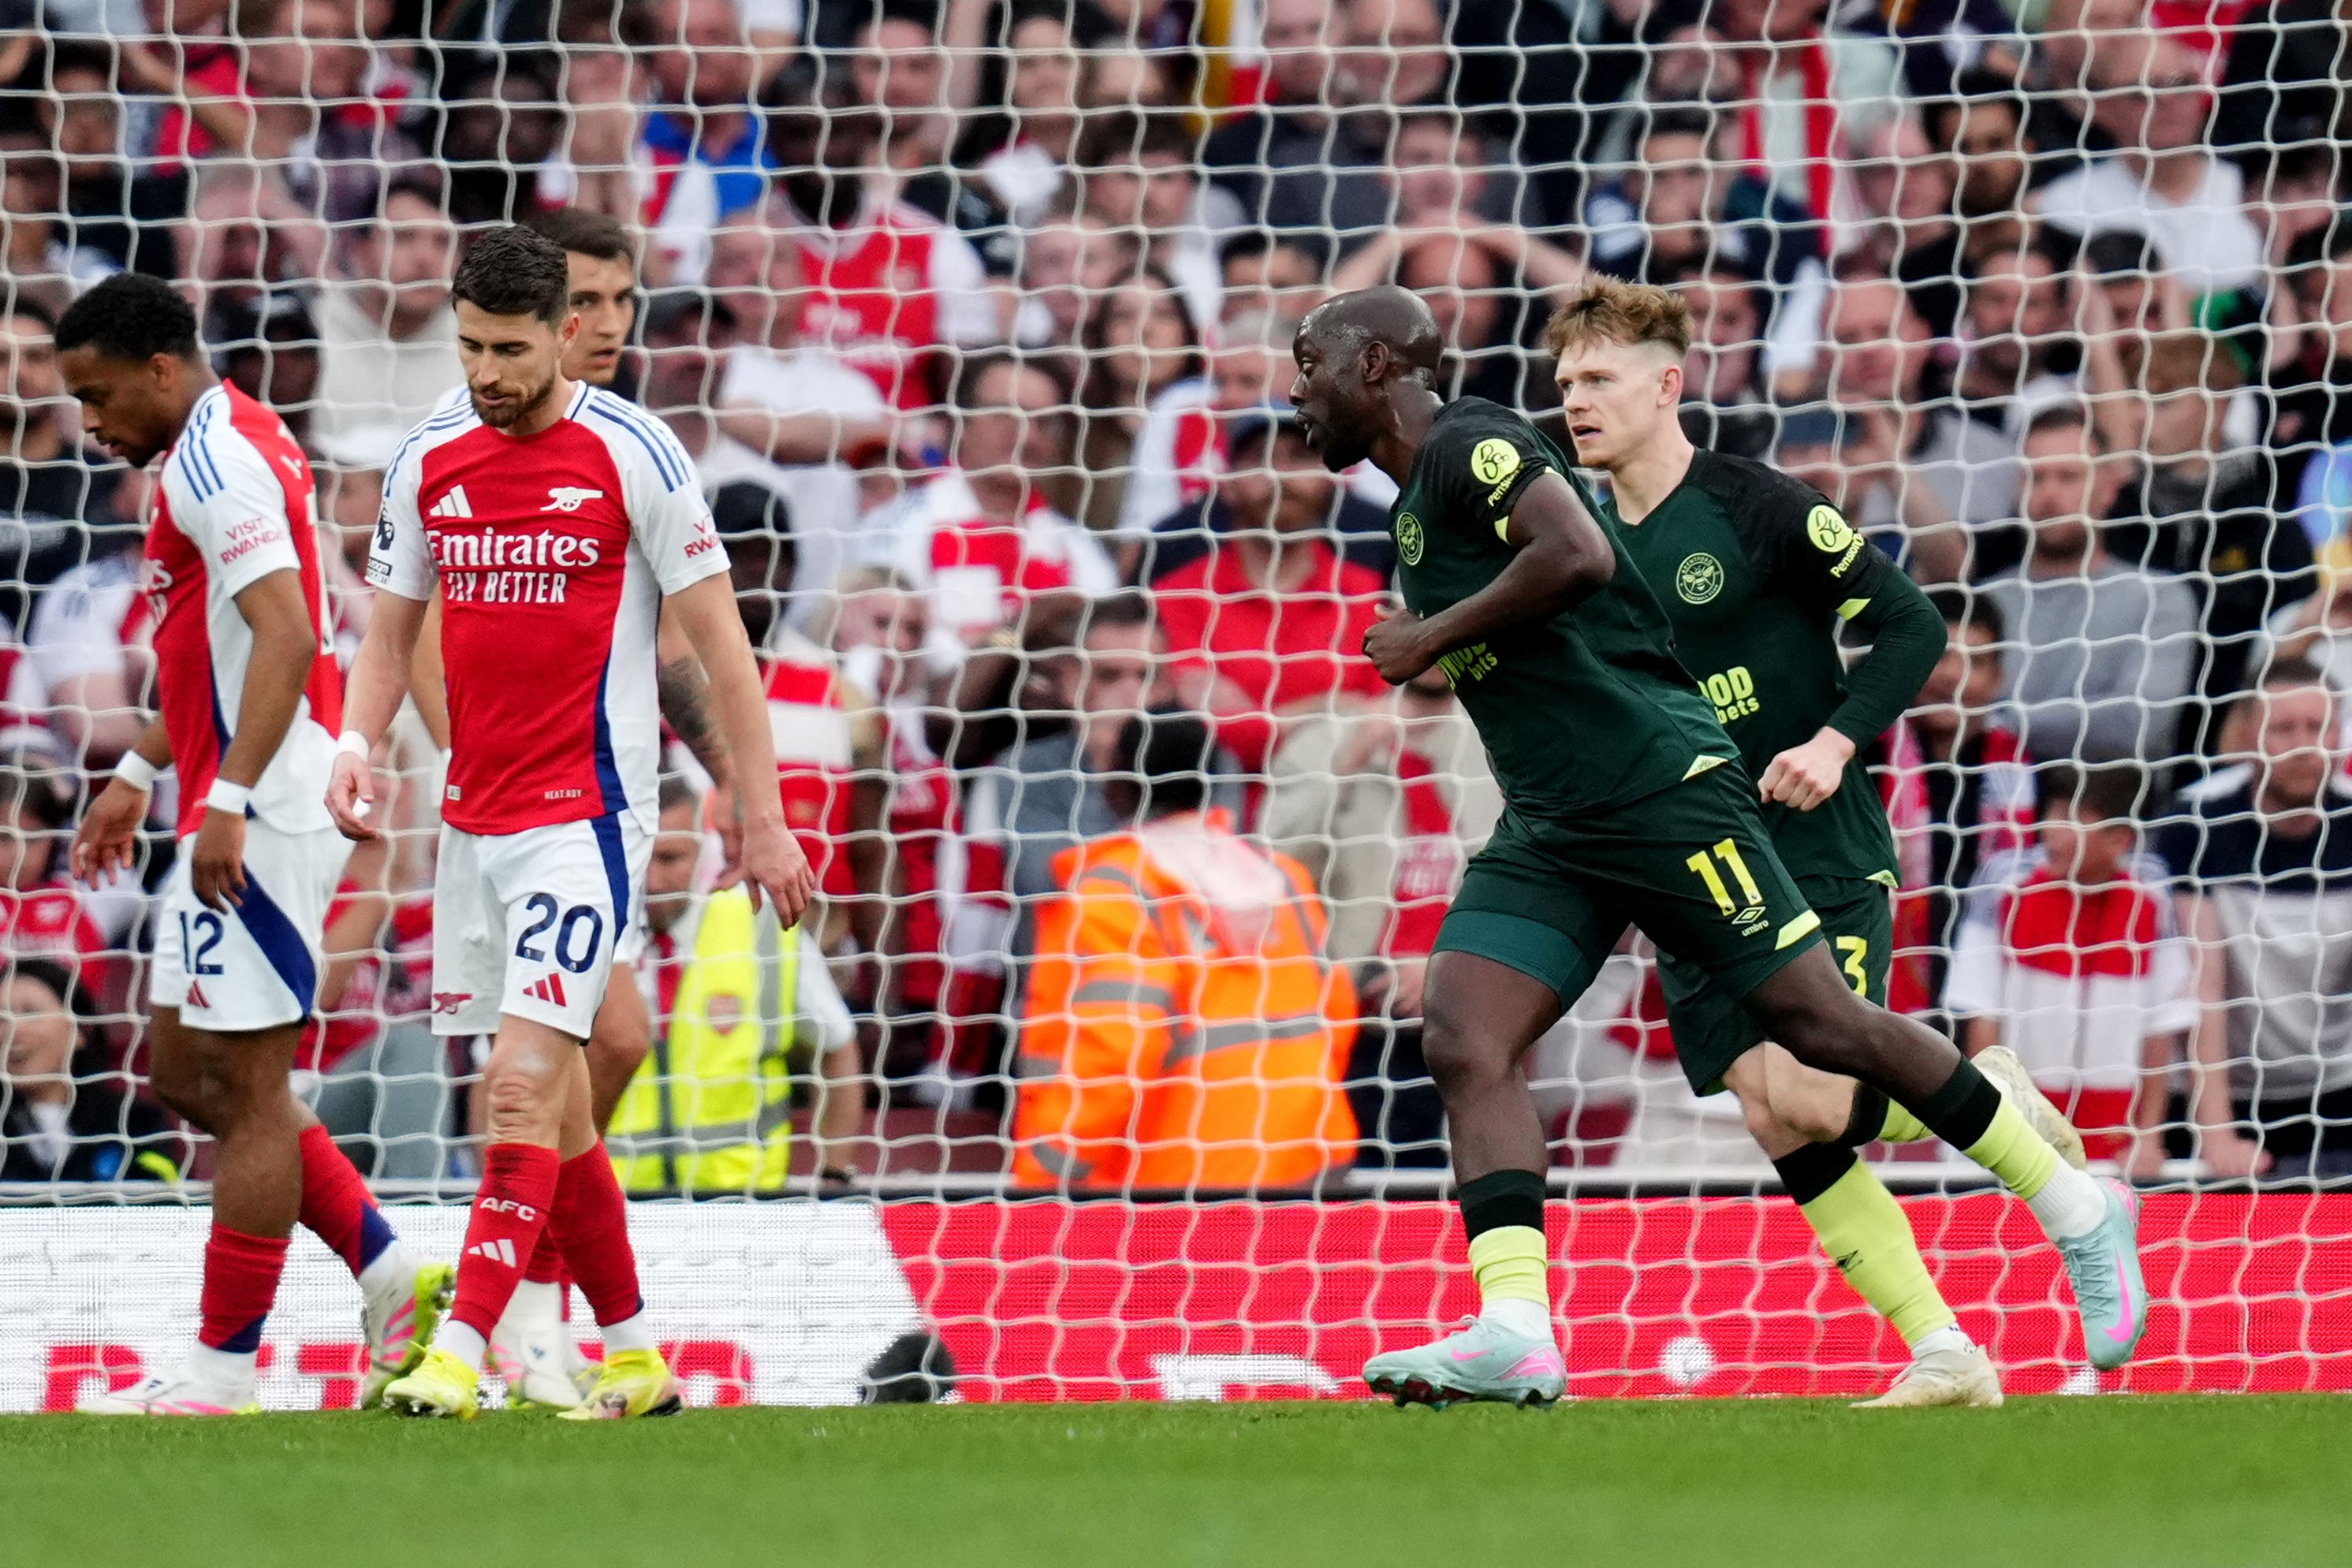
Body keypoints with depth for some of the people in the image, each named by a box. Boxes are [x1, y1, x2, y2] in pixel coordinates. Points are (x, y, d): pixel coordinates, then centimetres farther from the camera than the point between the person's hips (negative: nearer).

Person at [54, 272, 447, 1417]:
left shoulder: (214, 459, -15)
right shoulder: (223, 451, 18)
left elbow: (286, 639, -26)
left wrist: (226, 799, -30)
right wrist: (138, 776, 28)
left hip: (264, 815, -11)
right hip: (238, 815, 11)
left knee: (243, 1082, -6)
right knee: (187, 1072, 14)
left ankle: (220, 1375, -2)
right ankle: (395, 1280, 13)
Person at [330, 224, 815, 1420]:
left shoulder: (632, 456, -8)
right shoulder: (428, 460, 7)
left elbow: (717, 638, -4)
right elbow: (392, 628, 16)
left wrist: (761, 816, -6)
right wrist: (355, 747, -4)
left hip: (583, 817, -6)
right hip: (472, 819, 6)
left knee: (524, 1085, -16)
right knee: (550, 1104, 10)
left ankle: (460, 1353, -20)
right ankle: (633, 1357, 21)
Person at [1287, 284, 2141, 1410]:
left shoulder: (1468, 444, -9)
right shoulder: (1417, 503, 20)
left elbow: (1579, 555, -25)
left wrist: (1431, 639, -16)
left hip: (1659, 791, -10)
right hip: (1547, 831, 10)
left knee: (1820, 1024, -6)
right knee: (1461, 1041, -10)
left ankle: (2077, 1211, 6)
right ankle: (1514, 1333, -19)